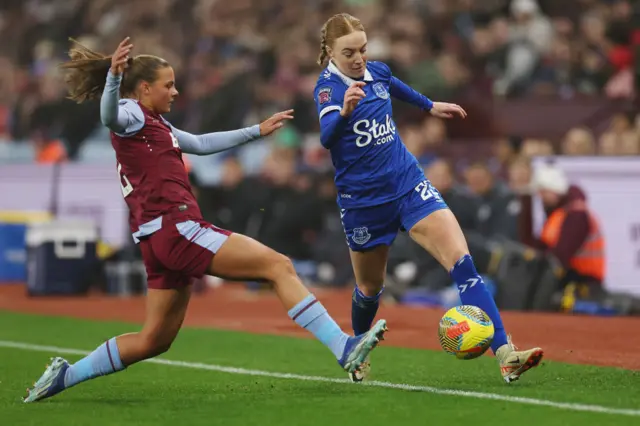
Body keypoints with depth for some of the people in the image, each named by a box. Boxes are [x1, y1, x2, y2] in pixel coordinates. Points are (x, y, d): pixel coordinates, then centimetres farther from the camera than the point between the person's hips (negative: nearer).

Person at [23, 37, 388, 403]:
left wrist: (257, 131, 40)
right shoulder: (131, 114, -4)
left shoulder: (155, 125, 24)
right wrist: (114, 75, -49)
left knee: (155, 340, 13)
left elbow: (201, 144, 37)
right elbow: (110, 115, -29)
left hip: (163, 241, 10)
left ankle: (65, 376, 15)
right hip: (177, 229, -10)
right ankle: (344, 349, -18)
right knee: (280, 266, -12)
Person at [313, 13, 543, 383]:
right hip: (363, 201, -3)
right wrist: (344, 112, -55)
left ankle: (506, 355, -23)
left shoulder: (378, 72, 1)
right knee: (370, 287, 14)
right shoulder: (328, 86, -15)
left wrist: (431, 106, 42)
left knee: (462, 261, -14)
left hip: (409, 185, 3)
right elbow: (326, 137, -35)